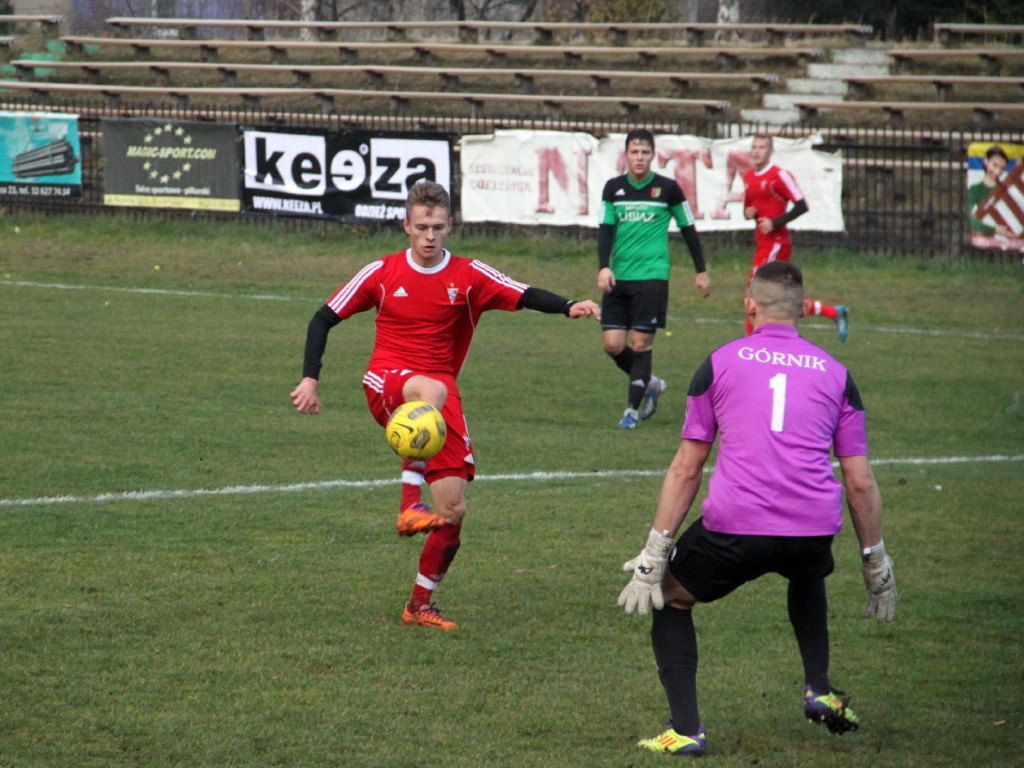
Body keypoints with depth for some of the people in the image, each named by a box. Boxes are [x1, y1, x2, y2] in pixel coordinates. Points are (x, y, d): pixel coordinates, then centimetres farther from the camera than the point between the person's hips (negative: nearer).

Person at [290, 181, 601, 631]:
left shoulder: (468, 276, 3)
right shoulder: (382, 273, 4)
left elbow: (525, 297, -11)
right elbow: (324, 319, 9)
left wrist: (568, 307, -31)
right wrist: (310, 379, 0)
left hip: (441, 392, 2)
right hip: (387, 382, -2)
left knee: (454, 511, -3)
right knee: (431, 390, -41)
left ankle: (420, 605, 15)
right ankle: (410, 505, -47)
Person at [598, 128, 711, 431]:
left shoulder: (668, 188, 0)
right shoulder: (613, 188, 6)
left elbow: (688, 229, 8)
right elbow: (605, 229, 3)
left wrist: (701, 271, 11)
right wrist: (604, 267, -13)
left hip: (652, 275, -3)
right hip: (618, 277, 3)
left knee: (641, 342, -8)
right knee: (612, 343, -3)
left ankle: (633, 410, 1)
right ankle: (650, 384, 23)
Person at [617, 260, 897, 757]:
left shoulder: (720, 363, 10)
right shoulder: (834, 373, 14)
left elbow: (686, 469, 7)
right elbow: (860, 483, 12)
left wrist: (654, 556, 9)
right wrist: (876, 563, 22)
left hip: (734, 529, -3)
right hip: (813, 528, 3)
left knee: (668, 598, 21)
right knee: (808, 576, 39)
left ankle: (685, 730, 7)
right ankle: (819, 692, 28)